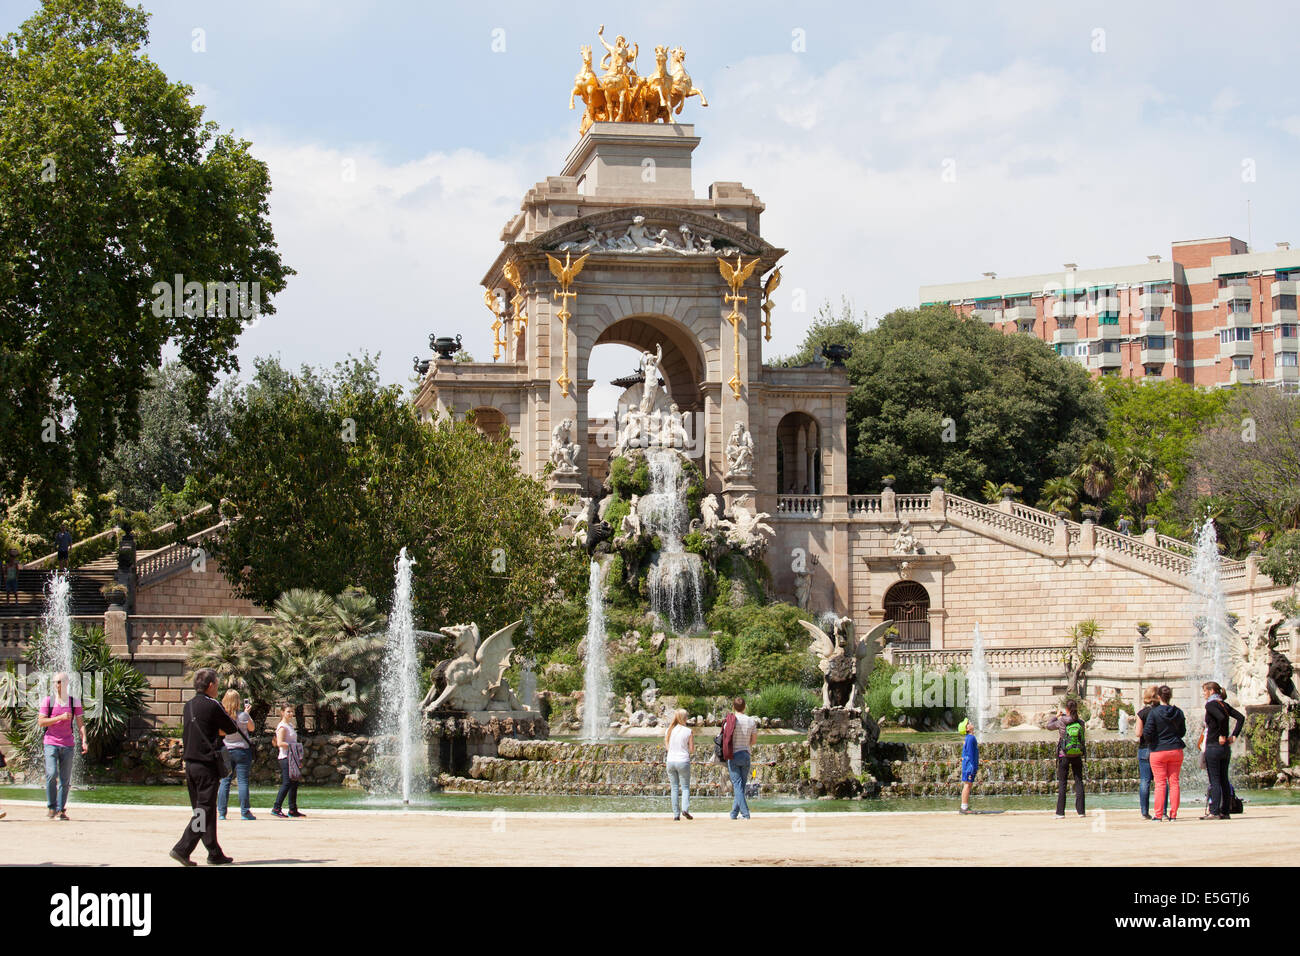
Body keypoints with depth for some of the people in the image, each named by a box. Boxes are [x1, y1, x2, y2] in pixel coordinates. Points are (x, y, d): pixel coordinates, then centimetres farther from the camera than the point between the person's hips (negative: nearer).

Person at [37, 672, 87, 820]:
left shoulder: (74, 702, 7)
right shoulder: (47, 700, 3)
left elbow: (80, 723, 7)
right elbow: (41, 722, -3)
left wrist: (84, 741, -7)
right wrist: (60, 717, -13)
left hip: (67, 745, 2)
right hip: (51, 743, -2)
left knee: (65, 779, 1)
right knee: (51, 774, -16)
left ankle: (61, 810, 8)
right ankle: (51, 807, -4)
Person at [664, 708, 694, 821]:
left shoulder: (669, 730, 3)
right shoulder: (688, 731, -7)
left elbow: (667, 746, 10)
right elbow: (692, 750, -5)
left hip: (671, 761, 3)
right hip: (683, 761, -3)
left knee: (674, 788, 9)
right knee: (685, 787, 6)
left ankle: (676, 814, 7)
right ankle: (685, 808, -15)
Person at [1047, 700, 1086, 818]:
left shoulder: (1061, 722, -9)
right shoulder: (1080, 723, -2)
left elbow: (1049, 726, 8)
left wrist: (1057, 716, 21)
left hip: (1064, 755, -2)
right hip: (1077, 755, 2)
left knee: (1062, 783, 2)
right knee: (1079, 782, 8)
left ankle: (1060, 812, 0)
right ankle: (1080, 810, 8)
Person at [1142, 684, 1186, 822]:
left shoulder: (1154, 712, -11)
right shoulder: (1178, 712, 2)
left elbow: (1147, 733, -12)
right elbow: (1182, 732, 12)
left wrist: (1149, 742, 8)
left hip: (1158, 752, -3)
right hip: (1176, 750, 3)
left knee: (1160, 783, 0)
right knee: (1174, 782, 6)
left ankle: (1158, 815, -2)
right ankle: (1173, 815, 4)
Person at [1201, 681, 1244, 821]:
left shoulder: (1210, 705, -10)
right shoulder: (1224, 705, 12)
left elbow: (1221, 718, -26)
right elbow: (1241, 718, 7)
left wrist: (1222, 735, -14)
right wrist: (1233, 735, 5)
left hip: (1214, 746, -7)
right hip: (1226, 747, 8)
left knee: (1214, 781, -6)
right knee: (1224, 780, 11)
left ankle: (1214, 812, -7)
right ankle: (1226, 811, 12)